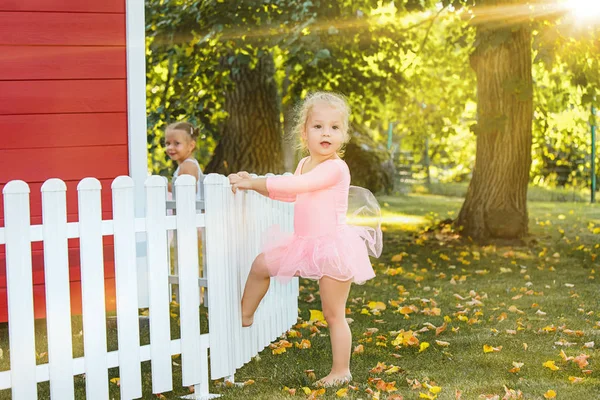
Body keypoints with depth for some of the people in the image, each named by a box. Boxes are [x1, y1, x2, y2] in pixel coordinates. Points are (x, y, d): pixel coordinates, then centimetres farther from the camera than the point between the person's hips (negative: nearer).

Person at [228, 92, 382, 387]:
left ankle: (341, 371, 11)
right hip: (305, 244, 8)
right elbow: (290, 194, 24)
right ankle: (243, 317, 31)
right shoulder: (305, 164, 9)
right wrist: (252, 183, 14)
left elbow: (295, 185, -28)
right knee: (261, 265, 13)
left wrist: (254, 183, -23)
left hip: (332, 246, -8)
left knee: (334, 315, -1)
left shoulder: (335, 168, -19)